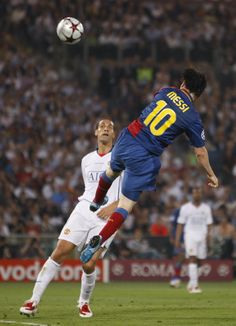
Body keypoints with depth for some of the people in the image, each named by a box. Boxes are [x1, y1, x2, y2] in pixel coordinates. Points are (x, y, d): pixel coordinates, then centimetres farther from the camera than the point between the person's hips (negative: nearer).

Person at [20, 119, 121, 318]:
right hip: (84, 210, 4)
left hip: (107, 217, -4)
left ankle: (84, 302, 14)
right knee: (59, 253, -11)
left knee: (89, 264, -14)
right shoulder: (87, 160, 18)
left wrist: (114, 205, -12)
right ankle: (34, 301, -8)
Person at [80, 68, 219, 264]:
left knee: (112, 171, 37)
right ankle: (98, 241, -15)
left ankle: (96, 203, 63)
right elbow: (200, 152, 4)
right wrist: (211, 174, 20)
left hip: (126, 140, 4)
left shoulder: (167, 91, 3)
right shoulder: (193, 118, -6)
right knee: (126, 205, 1)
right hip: (144, 157, -4)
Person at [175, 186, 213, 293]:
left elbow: (209, 224, 8)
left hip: (202, 236, 3)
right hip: (190, 235, -3)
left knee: (198, 261, 5)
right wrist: (177, 239, -1)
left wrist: (208, 235, -10)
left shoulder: (206, 208, 10)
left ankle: (191, 283, 23)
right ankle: (194, 285, -23)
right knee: (192, 259, -17)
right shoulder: (185, 208, 5)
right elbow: (180, 224, 6)